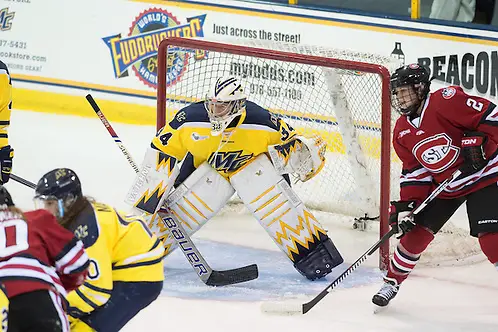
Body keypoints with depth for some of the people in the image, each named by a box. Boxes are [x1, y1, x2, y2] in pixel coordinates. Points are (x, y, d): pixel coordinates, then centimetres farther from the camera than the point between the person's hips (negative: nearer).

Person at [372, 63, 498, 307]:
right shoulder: (402, 132, 2)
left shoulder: (446, 101, -22)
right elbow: (413, 172, 5)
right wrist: (406, 205, -5)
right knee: (416, 231, 2)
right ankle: (392, 282, 21)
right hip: (443, 186, 7)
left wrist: (478, 142, -30)